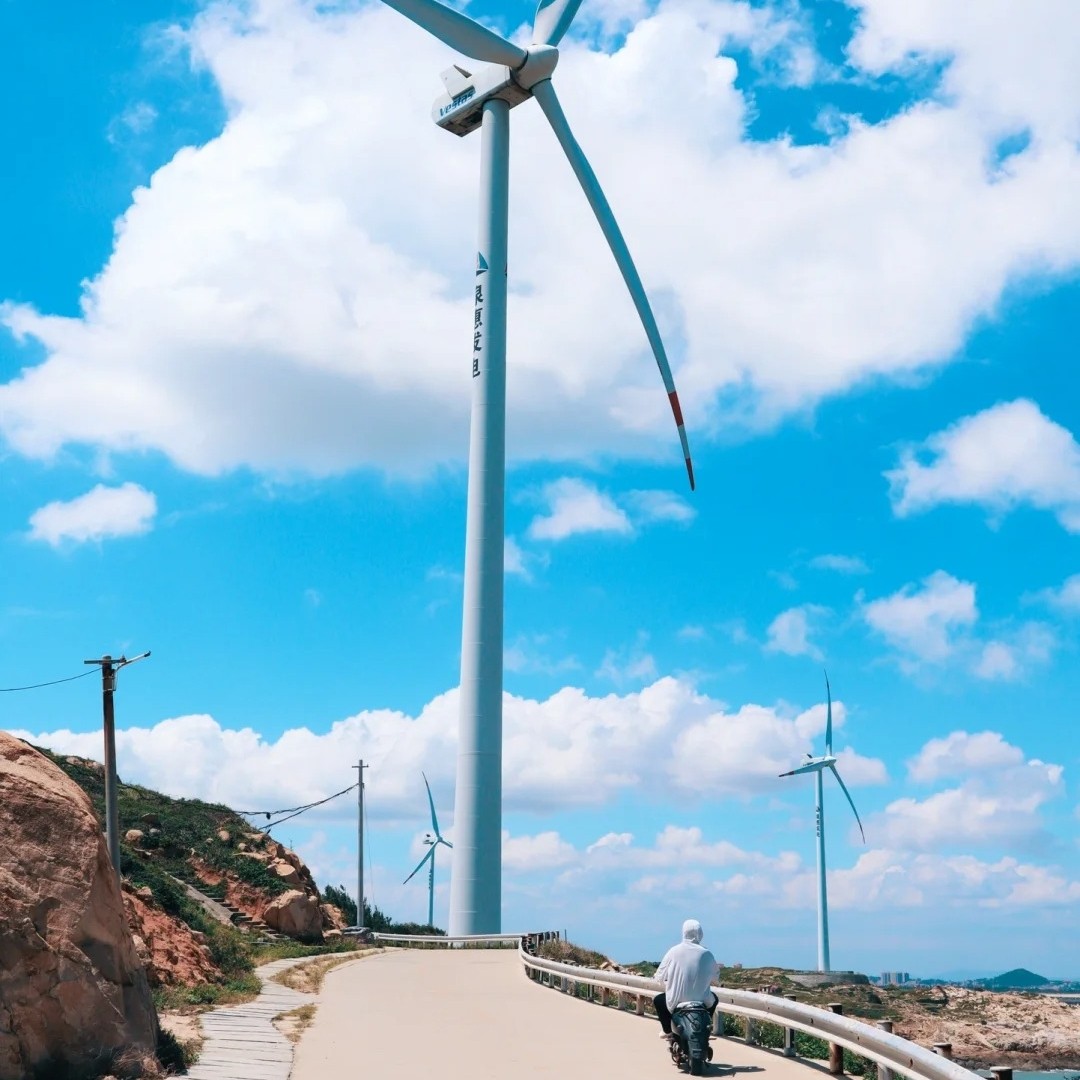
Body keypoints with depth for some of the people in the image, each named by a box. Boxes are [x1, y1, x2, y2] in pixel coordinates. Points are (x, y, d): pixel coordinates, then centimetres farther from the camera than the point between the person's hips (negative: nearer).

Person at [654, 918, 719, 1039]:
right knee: (714, 999, 35)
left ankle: (668, 1030, 22)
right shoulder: (706, 954, -6)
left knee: (658, 1000, 30)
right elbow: (715, 975, 7)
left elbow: (660, 977, -2)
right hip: (702, 1001, 1)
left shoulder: (674, 951, -7)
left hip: (676, 1002, -1)